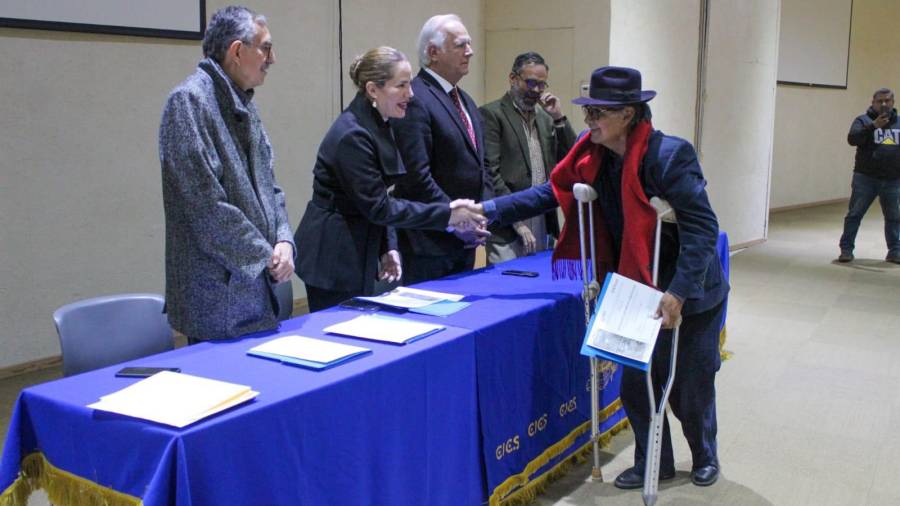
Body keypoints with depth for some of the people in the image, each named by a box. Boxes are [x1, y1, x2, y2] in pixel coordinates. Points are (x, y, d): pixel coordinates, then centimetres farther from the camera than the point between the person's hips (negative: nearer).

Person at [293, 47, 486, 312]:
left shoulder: (377, 125, 8)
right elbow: (377, 206, -20)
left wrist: (387, 246, 5)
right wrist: (446, 214, -20)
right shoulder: (352, 135, -21)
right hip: (333, 259, -9)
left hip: (356, 252, 9)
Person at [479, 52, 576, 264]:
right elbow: (490, 173, -12)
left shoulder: (545, 118, 16)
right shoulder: (491, 114, -5)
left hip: (542, 226, 6)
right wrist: (517, 221, -14)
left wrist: (558, 117, 0)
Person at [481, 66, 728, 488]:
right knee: (636, 385, 11)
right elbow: (551, 192, -1)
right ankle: (653, 463, 34)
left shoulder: (669, 155, -27)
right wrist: (489, 209, -11)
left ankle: (705, 457, 41)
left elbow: (702, 228, -28)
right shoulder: (594, 156, -6)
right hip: (641, 292, 6)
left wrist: (678, 293, -34)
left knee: (690, 389, 12)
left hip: (691, 297, -5)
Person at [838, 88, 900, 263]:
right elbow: (852, 139, -17)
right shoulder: (863, 120, 0)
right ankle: (846, 249, 5)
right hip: (865, 178, -3)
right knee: (854, 214, -1)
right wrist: (873, 126, -27)